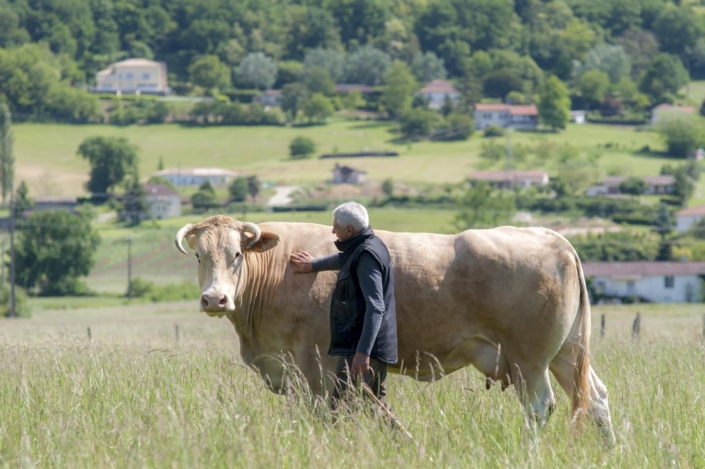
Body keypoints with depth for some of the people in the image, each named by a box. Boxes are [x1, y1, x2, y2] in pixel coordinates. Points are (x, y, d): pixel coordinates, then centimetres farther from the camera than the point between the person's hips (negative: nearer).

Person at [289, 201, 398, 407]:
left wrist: (363, 351, -29)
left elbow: (375, 307, -23)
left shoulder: (367, 255, -15)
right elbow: (343, 260, 41)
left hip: (364, 345, -10)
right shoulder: (358, 250, 15)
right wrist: (314, 265, 57)